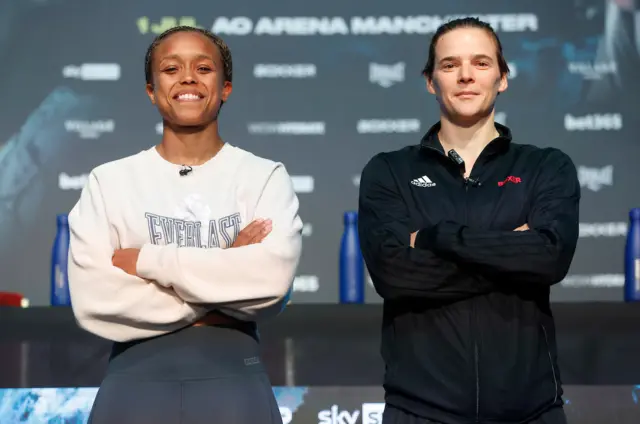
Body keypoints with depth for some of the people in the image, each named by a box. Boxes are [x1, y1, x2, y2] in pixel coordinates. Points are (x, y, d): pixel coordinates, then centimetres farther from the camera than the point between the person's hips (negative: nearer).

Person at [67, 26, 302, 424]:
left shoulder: (265, 176, 3)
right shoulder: (110, 181, 4)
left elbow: (273, 277, -14)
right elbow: (94, 301, -8)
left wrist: (147, 260, -10)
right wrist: (227, 275, -9)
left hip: (234, 379, 0)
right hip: (136, 379, 0)